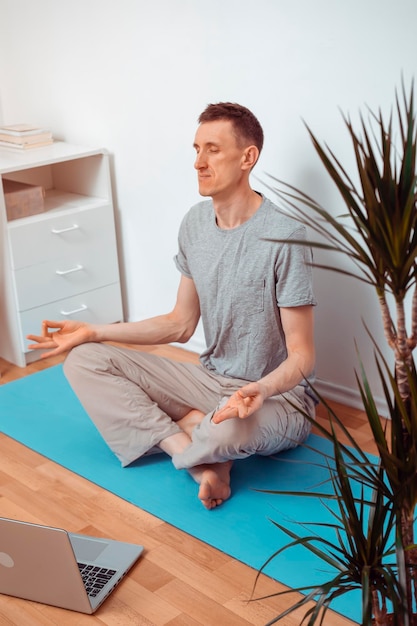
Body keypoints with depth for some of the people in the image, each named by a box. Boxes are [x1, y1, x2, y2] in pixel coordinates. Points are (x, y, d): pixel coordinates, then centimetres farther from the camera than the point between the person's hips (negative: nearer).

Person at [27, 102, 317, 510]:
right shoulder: (195, 223, 2)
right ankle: (202, 462, -17)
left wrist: (260, 390, -40)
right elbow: (181, 324, 9)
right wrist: (92, 332, 4)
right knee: (84, 361, -6)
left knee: (229, 430, -43)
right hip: (211, 380, 7)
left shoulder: (284, 237, -21)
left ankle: (183, 426, -4)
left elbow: (302, 357, -18)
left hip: (278, 397, -7)